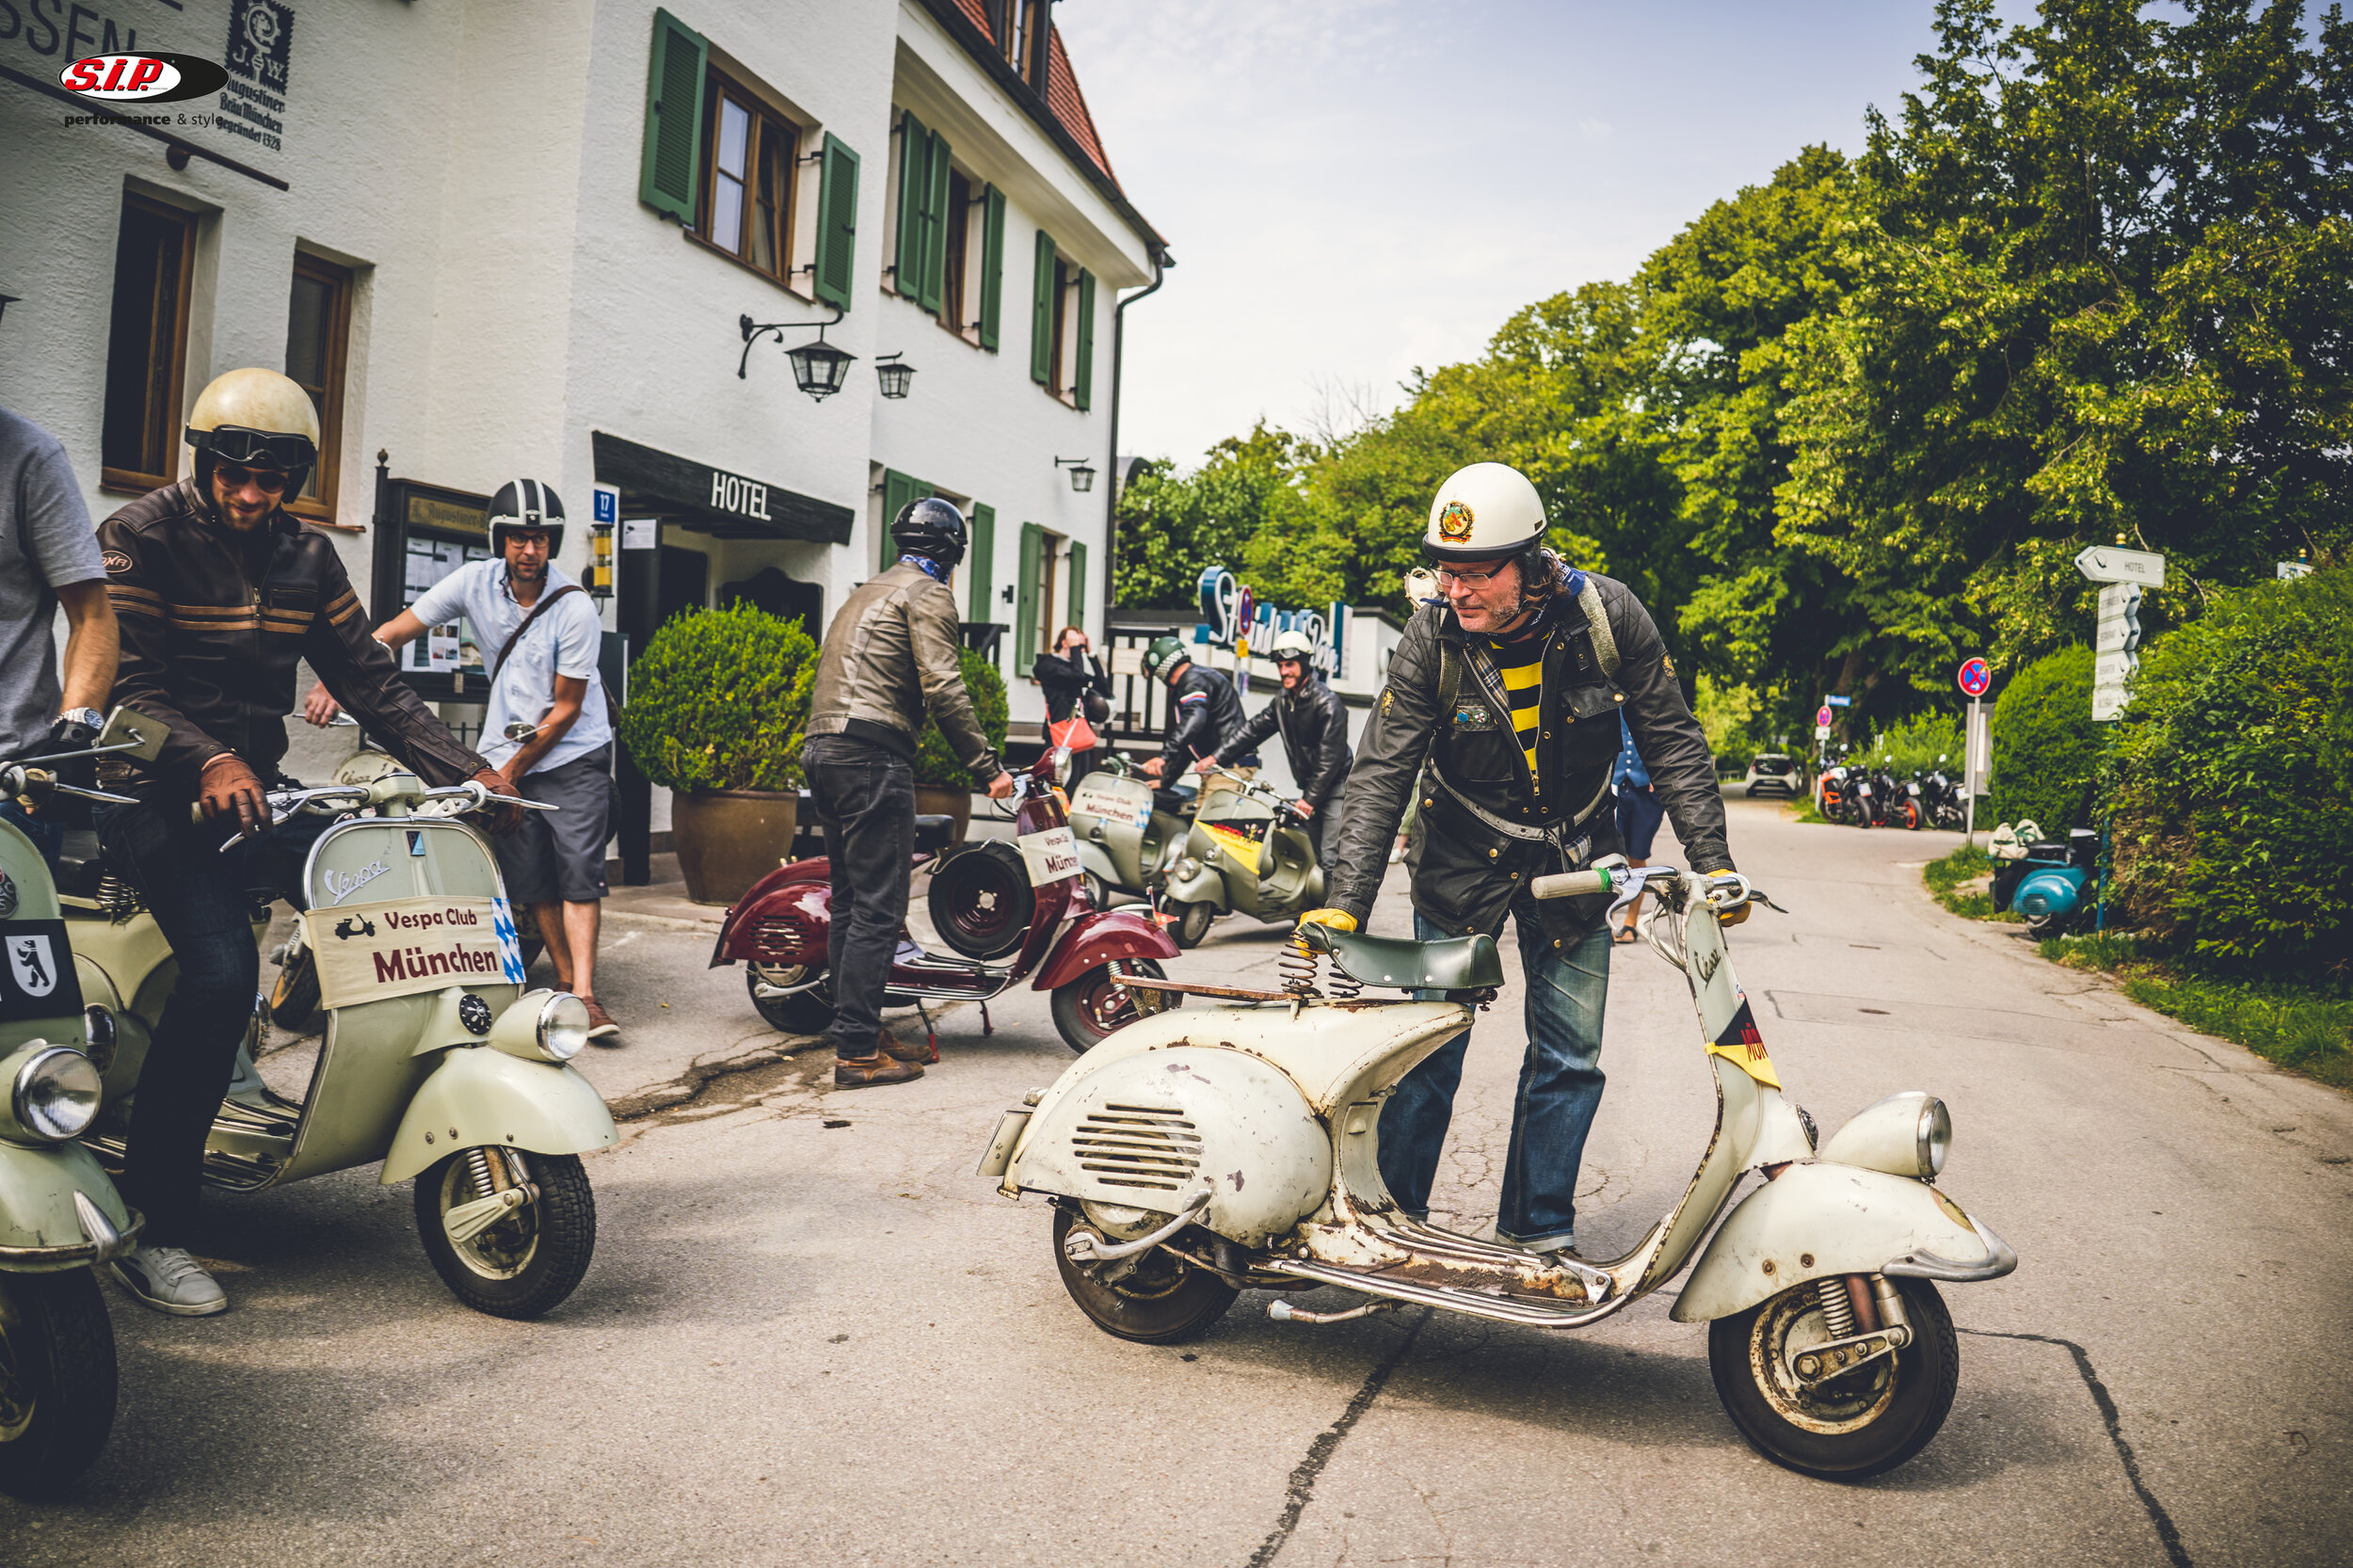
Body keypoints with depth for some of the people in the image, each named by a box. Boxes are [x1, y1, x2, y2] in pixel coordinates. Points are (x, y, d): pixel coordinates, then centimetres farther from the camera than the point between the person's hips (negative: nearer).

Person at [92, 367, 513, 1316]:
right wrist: (208, 761, -33)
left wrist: (465, 771, -3)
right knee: (222, 969, -26)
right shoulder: (141, 535, -5)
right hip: (154, 793, -6)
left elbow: (369, 683, 8)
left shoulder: (306, 557, 11)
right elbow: (127, 682, -15)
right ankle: (148, 1228, -19)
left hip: (258, 787, 6)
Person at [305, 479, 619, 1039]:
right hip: (506, 750, 4)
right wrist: (336, 682, -15)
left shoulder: (575, 609, -14)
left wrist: (510, 772, -9)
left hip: (574, 752, -4)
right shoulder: (476, 581, -4)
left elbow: (566, 709, -11)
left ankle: (584, 992, -15)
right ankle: (564, 980, 14)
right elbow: (394, 633, -1)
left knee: (579, 871, -13)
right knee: (532, 880, 3)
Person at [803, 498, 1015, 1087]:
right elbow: (943, 688, -13)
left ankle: (863, 1030, 19)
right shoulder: (928, 594, -2)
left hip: (822, 750, 10)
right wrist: (987, 767, -11)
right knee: (878, 904, -8)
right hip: (872, 755, -10)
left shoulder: (867, 592, 26)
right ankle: (857, 1050, -8)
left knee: (851, 899, 13)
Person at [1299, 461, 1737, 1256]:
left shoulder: (1608, 615, -17)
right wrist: (1344, 902, -25)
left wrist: (1712, 861, -8)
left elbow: (1672, 743, -6)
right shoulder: (1429, 641, -18)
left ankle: (1538, 1234, 21)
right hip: (1463, 859, -1)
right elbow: (1381, 776, -17)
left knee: (1568, 1057, 6)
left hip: (1574, 860, 2)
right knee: (1428, 1049, -1)